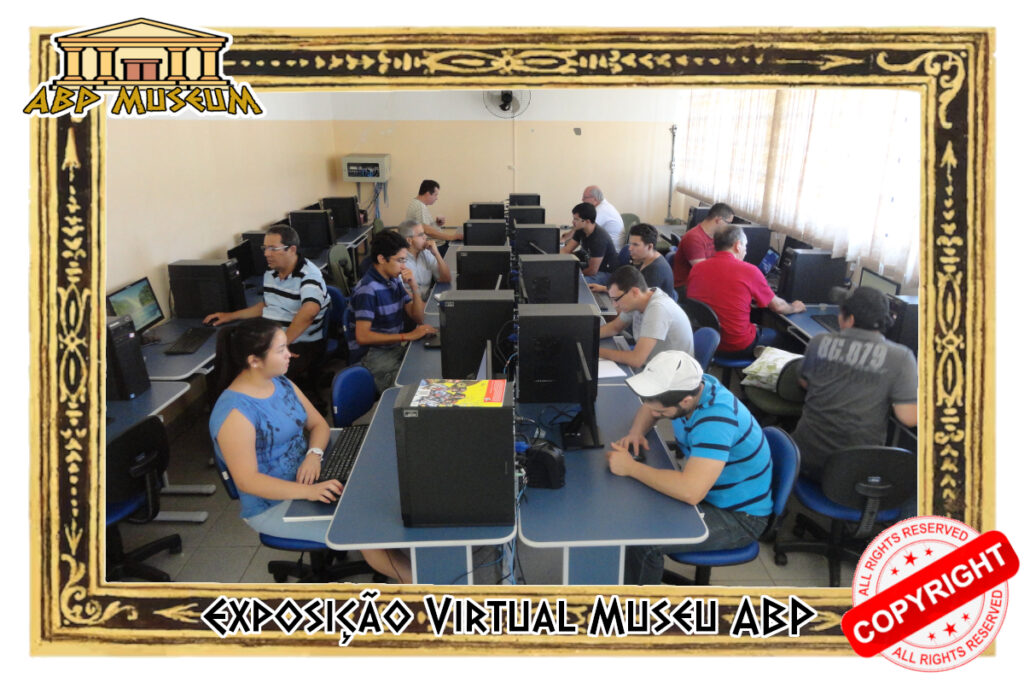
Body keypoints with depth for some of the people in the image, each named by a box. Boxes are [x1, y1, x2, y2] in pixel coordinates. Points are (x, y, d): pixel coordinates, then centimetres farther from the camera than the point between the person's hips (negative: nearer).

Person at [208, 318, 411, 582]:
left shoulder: (281, 384, 2)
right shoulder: (235, 412, -23)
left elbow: (318, 424, 9)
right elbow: (247, 480, -25)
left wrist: (314, 454, -14)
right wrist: (308, 492, -35)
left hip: (304, 478, 8)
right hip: (273, 504, -7)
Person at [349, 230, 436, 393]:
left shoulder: (394, 281, 9)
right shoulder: (367, 290, -16)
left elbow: (418, 319, 14)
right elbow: (362, 337, -23)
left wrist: (414, 287, -3)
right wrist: (407, 336, -23)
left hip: (396, 348, 8)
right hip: (375, 355, -8)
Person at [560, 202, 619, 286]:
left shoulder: (599, 239, -29)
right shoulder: (581, 230, -3)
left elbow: (592, 271, -25)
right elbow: (566, 250, 3)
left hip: (607, 273, -9)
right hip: (592, 266, 9)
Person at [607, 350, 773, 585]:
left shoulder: (715, 418, -35)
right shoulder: (688, 385, -11)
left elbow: (691, 492, -44)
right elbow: (648, 409, 11)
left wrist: (630, 467, -33)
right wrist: (636, 432, -11)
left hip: (739, 516, -8)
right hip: (709, 494, 8)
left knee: (641, 543, -23)